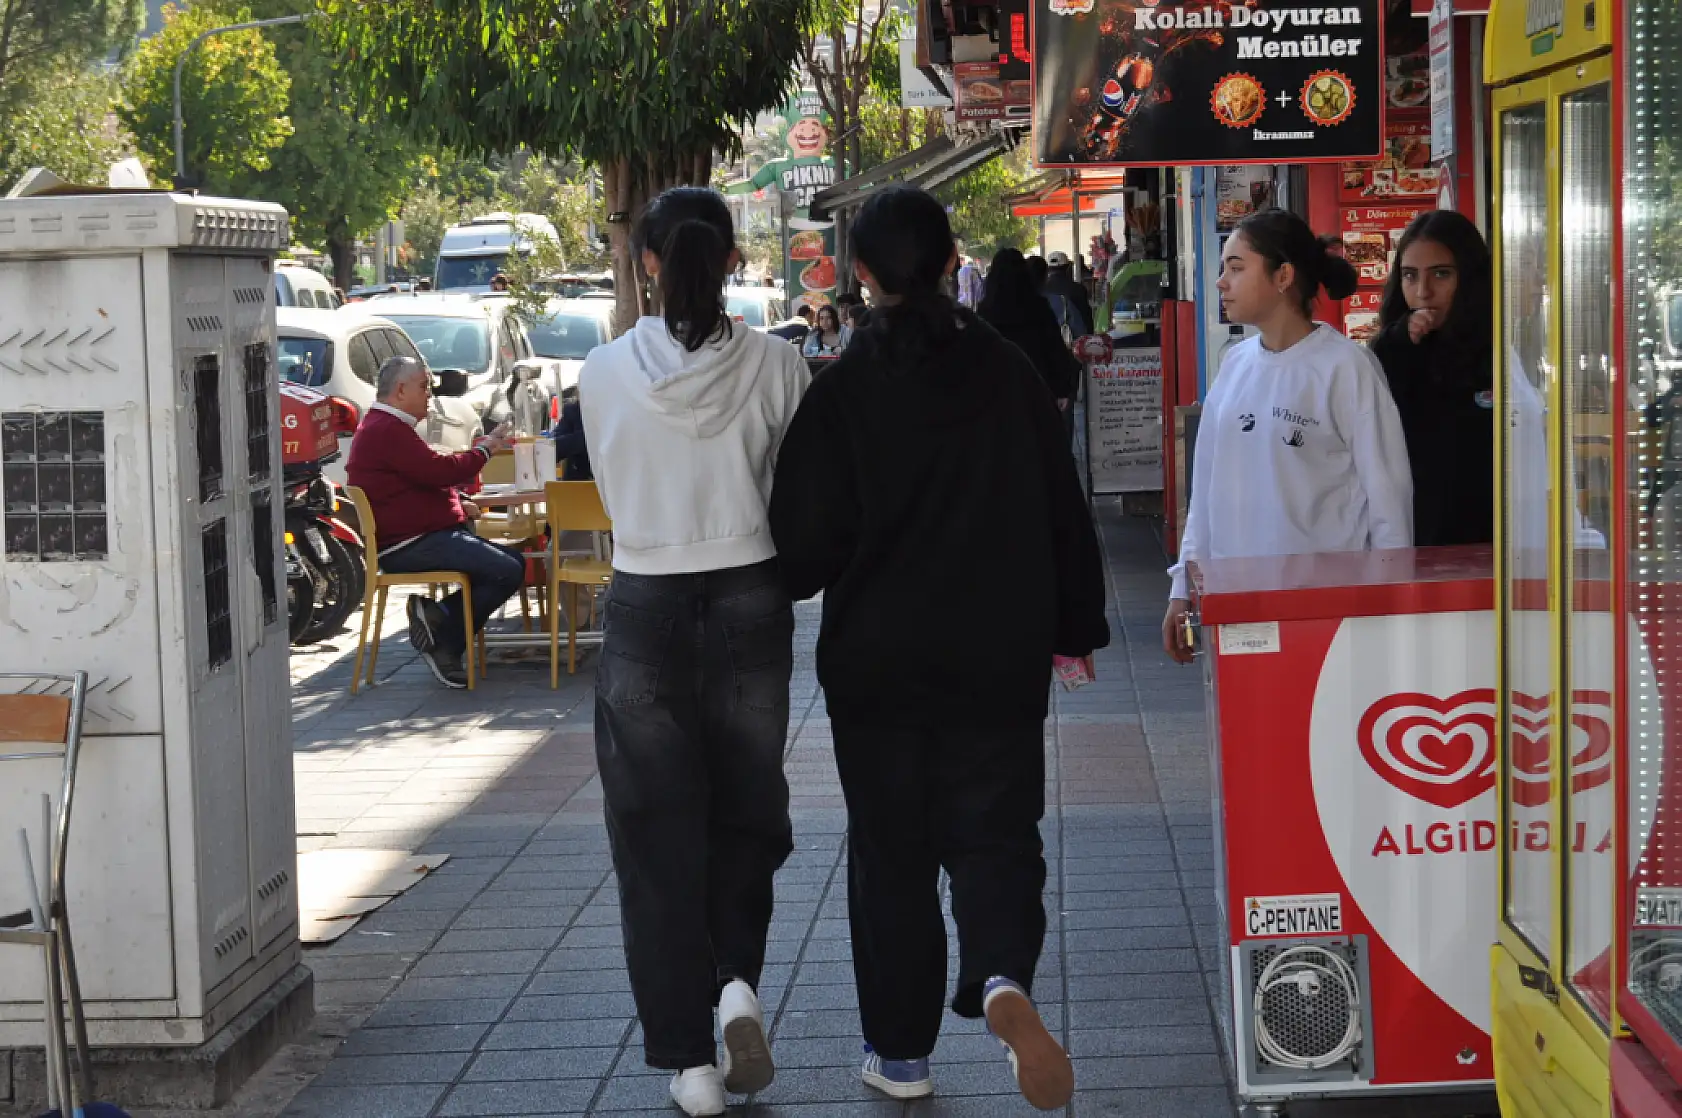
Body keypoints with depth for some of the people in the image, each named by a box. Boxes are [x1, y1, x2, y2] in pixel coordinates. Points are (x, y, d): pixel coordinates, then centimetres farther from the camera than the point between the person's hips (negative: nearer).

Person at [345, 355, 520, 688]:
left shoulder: (382, 427, 23)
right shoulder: (387, 430, -15)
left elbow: (426, 476, 30)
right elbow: (439, 470, -20)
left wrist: (458, 504, 11)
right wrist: (484, 449, -4)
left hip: (426, 534, 12)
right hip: (410, 545, -12)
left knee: (512, 561, 5)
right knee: (508, 572, -21)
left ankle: (436, 614, -3)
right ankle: (445, 644, -10)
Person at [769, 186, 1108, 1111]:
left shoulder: (843, 388, -9)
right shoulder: (1007, 372, -2)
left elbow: (806, 543, -8)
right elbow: (1062, 510, 4)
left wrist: (788, 588, 15)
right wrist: (1074, 627, 15)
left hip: (877, 659, -1)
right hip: (997, 657, 1)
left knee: (891, 850, 11)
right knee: (995, 835, 7)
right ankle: (1002, 977, -22)